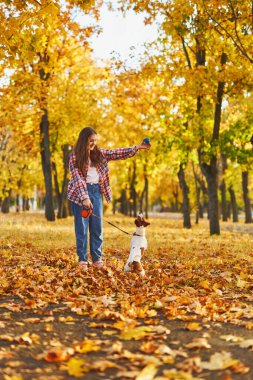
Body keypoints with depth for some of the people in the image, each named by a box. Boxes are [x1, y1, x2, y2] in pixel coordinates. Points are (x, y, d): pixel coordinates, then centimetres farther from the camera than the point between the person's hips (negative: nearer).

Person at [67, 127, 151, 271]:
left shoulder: (99, 153, 8)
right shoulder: (75, 157, -6)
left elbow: (117, 153, 2)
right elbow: (77, 178, -14)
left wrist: (137, 148, -9)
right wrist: (84, 197, -23)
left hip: (96, 190, 4)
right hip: (80, 192, -4)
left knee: (97, 226, 4)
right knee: (82, 227, -1)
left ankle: (97, 259, 10)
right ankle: (82, 260, 5)